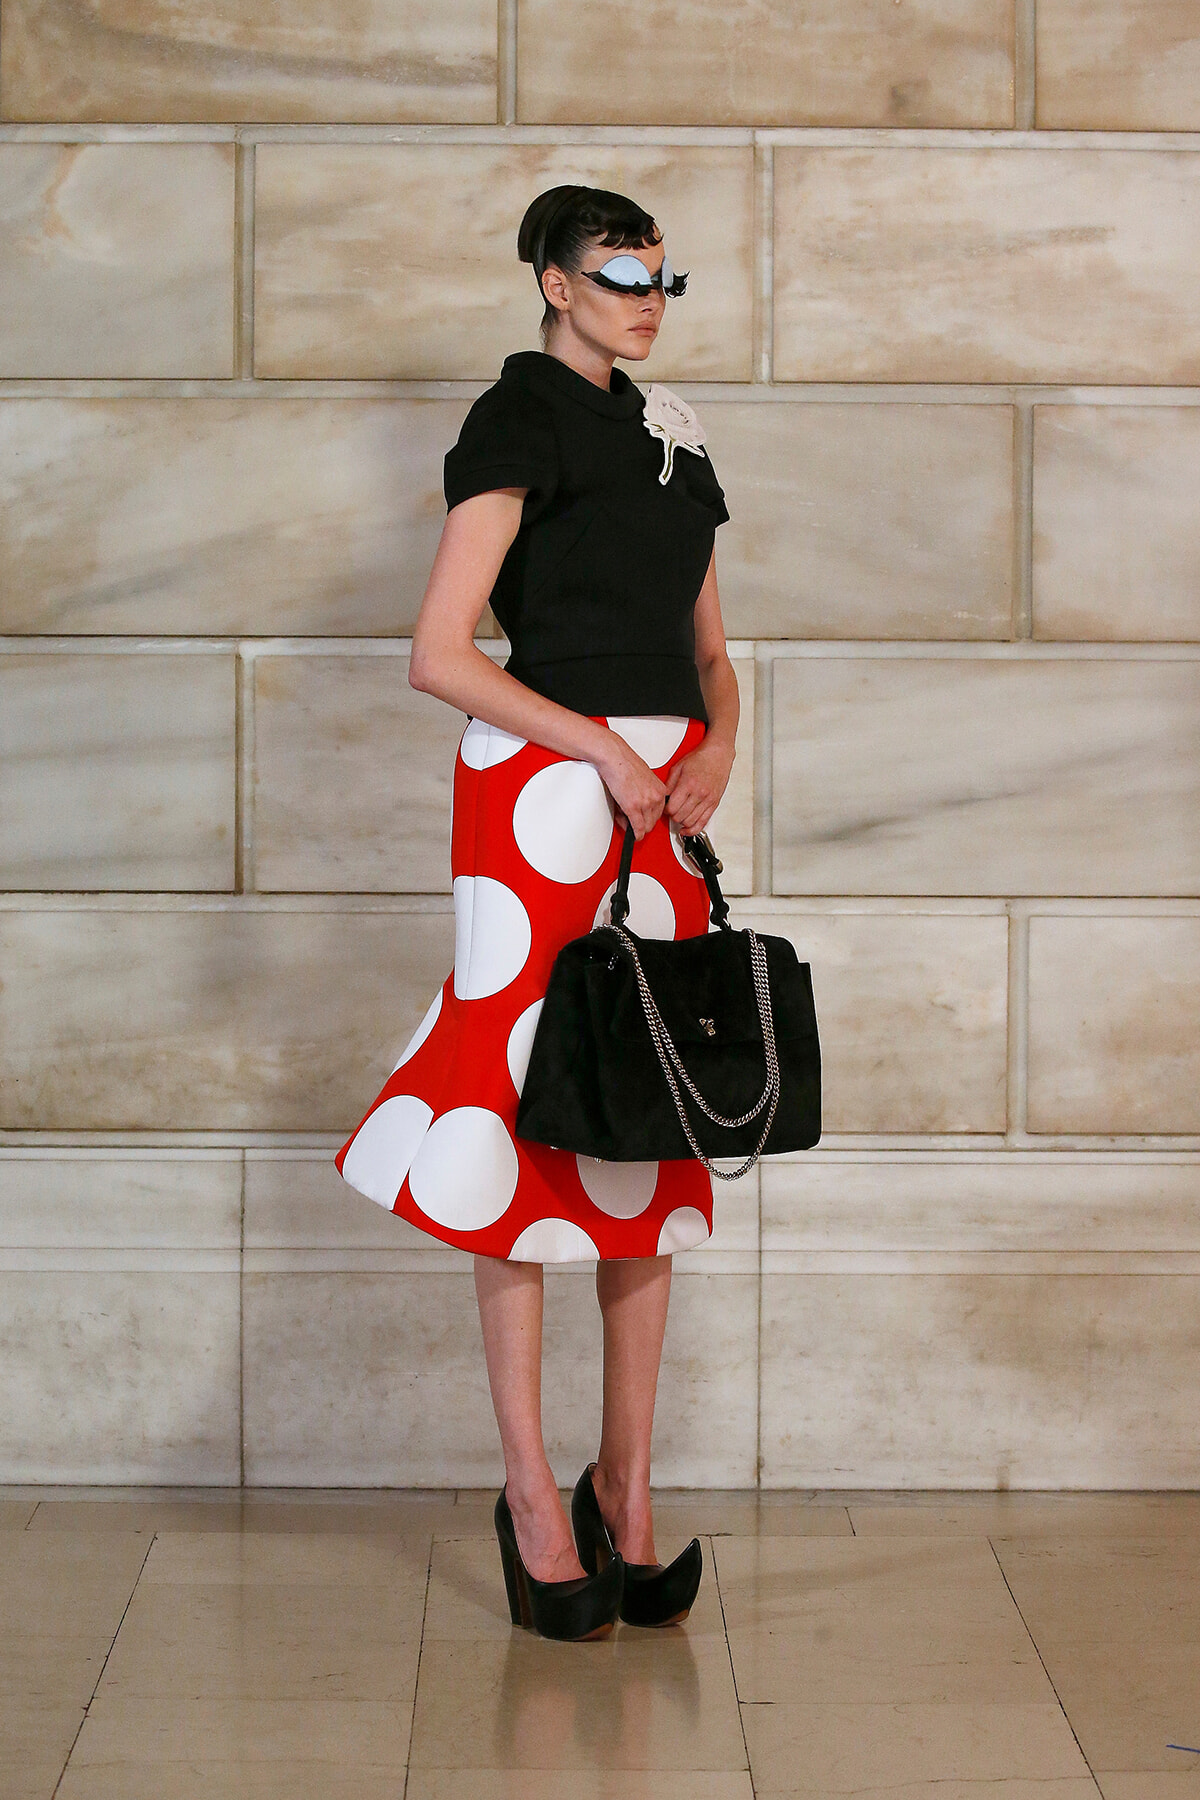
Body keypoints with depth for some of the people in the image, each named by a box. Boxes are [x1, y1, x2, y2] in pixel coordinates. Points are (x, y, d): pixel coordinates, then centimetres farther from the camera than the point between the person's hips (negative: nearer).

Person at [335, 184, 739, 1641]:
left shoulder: (668, 435, 17)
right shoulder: (518, 424, -4)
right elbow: (439, 656, -12)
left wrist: (716, 745, -1)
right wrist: (605, 752, -14)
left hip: (662, 790, 7)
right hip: (541, 773, -7)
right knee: (528, 1114, -3)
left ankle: (627, 1478, 14)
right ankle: (531, 1488, 5)